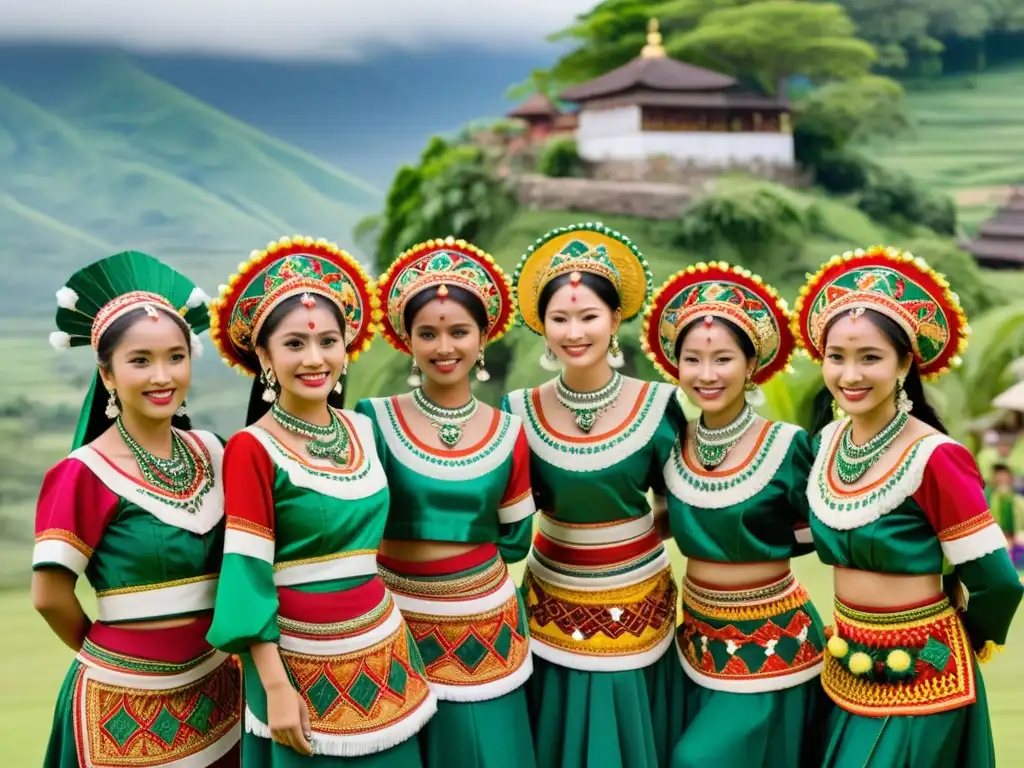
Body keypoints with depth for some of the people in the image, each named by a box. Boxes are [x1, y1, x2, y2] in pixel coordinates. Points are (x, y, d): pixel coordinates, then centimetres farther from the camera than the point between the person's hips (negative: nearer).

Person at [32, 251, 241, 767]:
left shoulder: (211, 452, 2)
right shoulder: (85, 474, -15)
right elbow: (49, 595, -12)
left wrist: (210, 646, 5)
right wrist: (107, 652, 1)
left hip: (213, 689, 5)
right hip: (127, 703, -5)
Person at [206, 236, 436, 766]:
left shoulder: (364, 430, 3)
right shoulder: (252, 450, -14)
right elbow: (248, 576, -14)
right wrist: (275, 687, -16)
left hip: (380, 655, 5)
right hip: (303, 667, -5)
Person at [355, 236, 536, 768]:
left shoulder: (507, 433, -1)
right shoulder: (373, 421, -9)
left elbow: (514, 541, 6)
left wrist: (431, 549, 0)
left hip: (482, 629, 2)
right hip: (397, 624, -2)